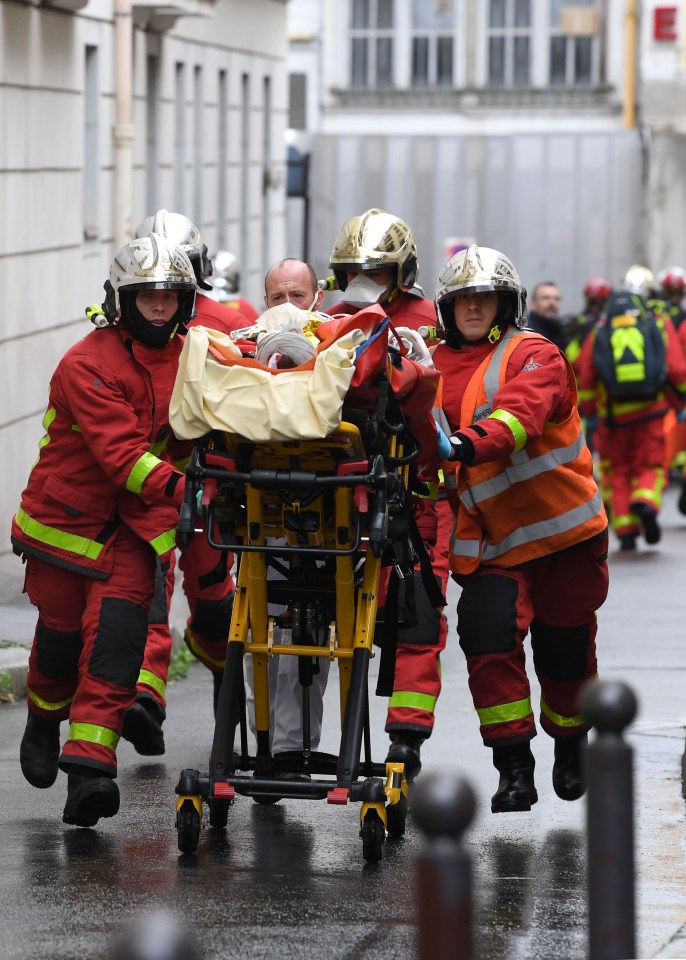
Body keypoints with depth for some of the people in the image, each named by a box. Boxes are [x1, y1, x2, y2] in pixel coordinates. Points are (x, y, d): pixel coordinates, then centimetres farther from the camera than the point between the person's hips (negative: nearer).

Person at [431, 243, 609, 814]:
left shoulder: (534, 356, -8)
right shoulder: (435, 370, 9)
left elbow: (522, 412, -26)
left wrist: (467, 442, -44)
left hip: (566, 530, -3)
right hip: (495, 542, 3)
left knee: (564, 649, 8)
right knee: (488, 634, -18)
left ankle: (571, 744, 36)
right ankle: (513, 767, -11)